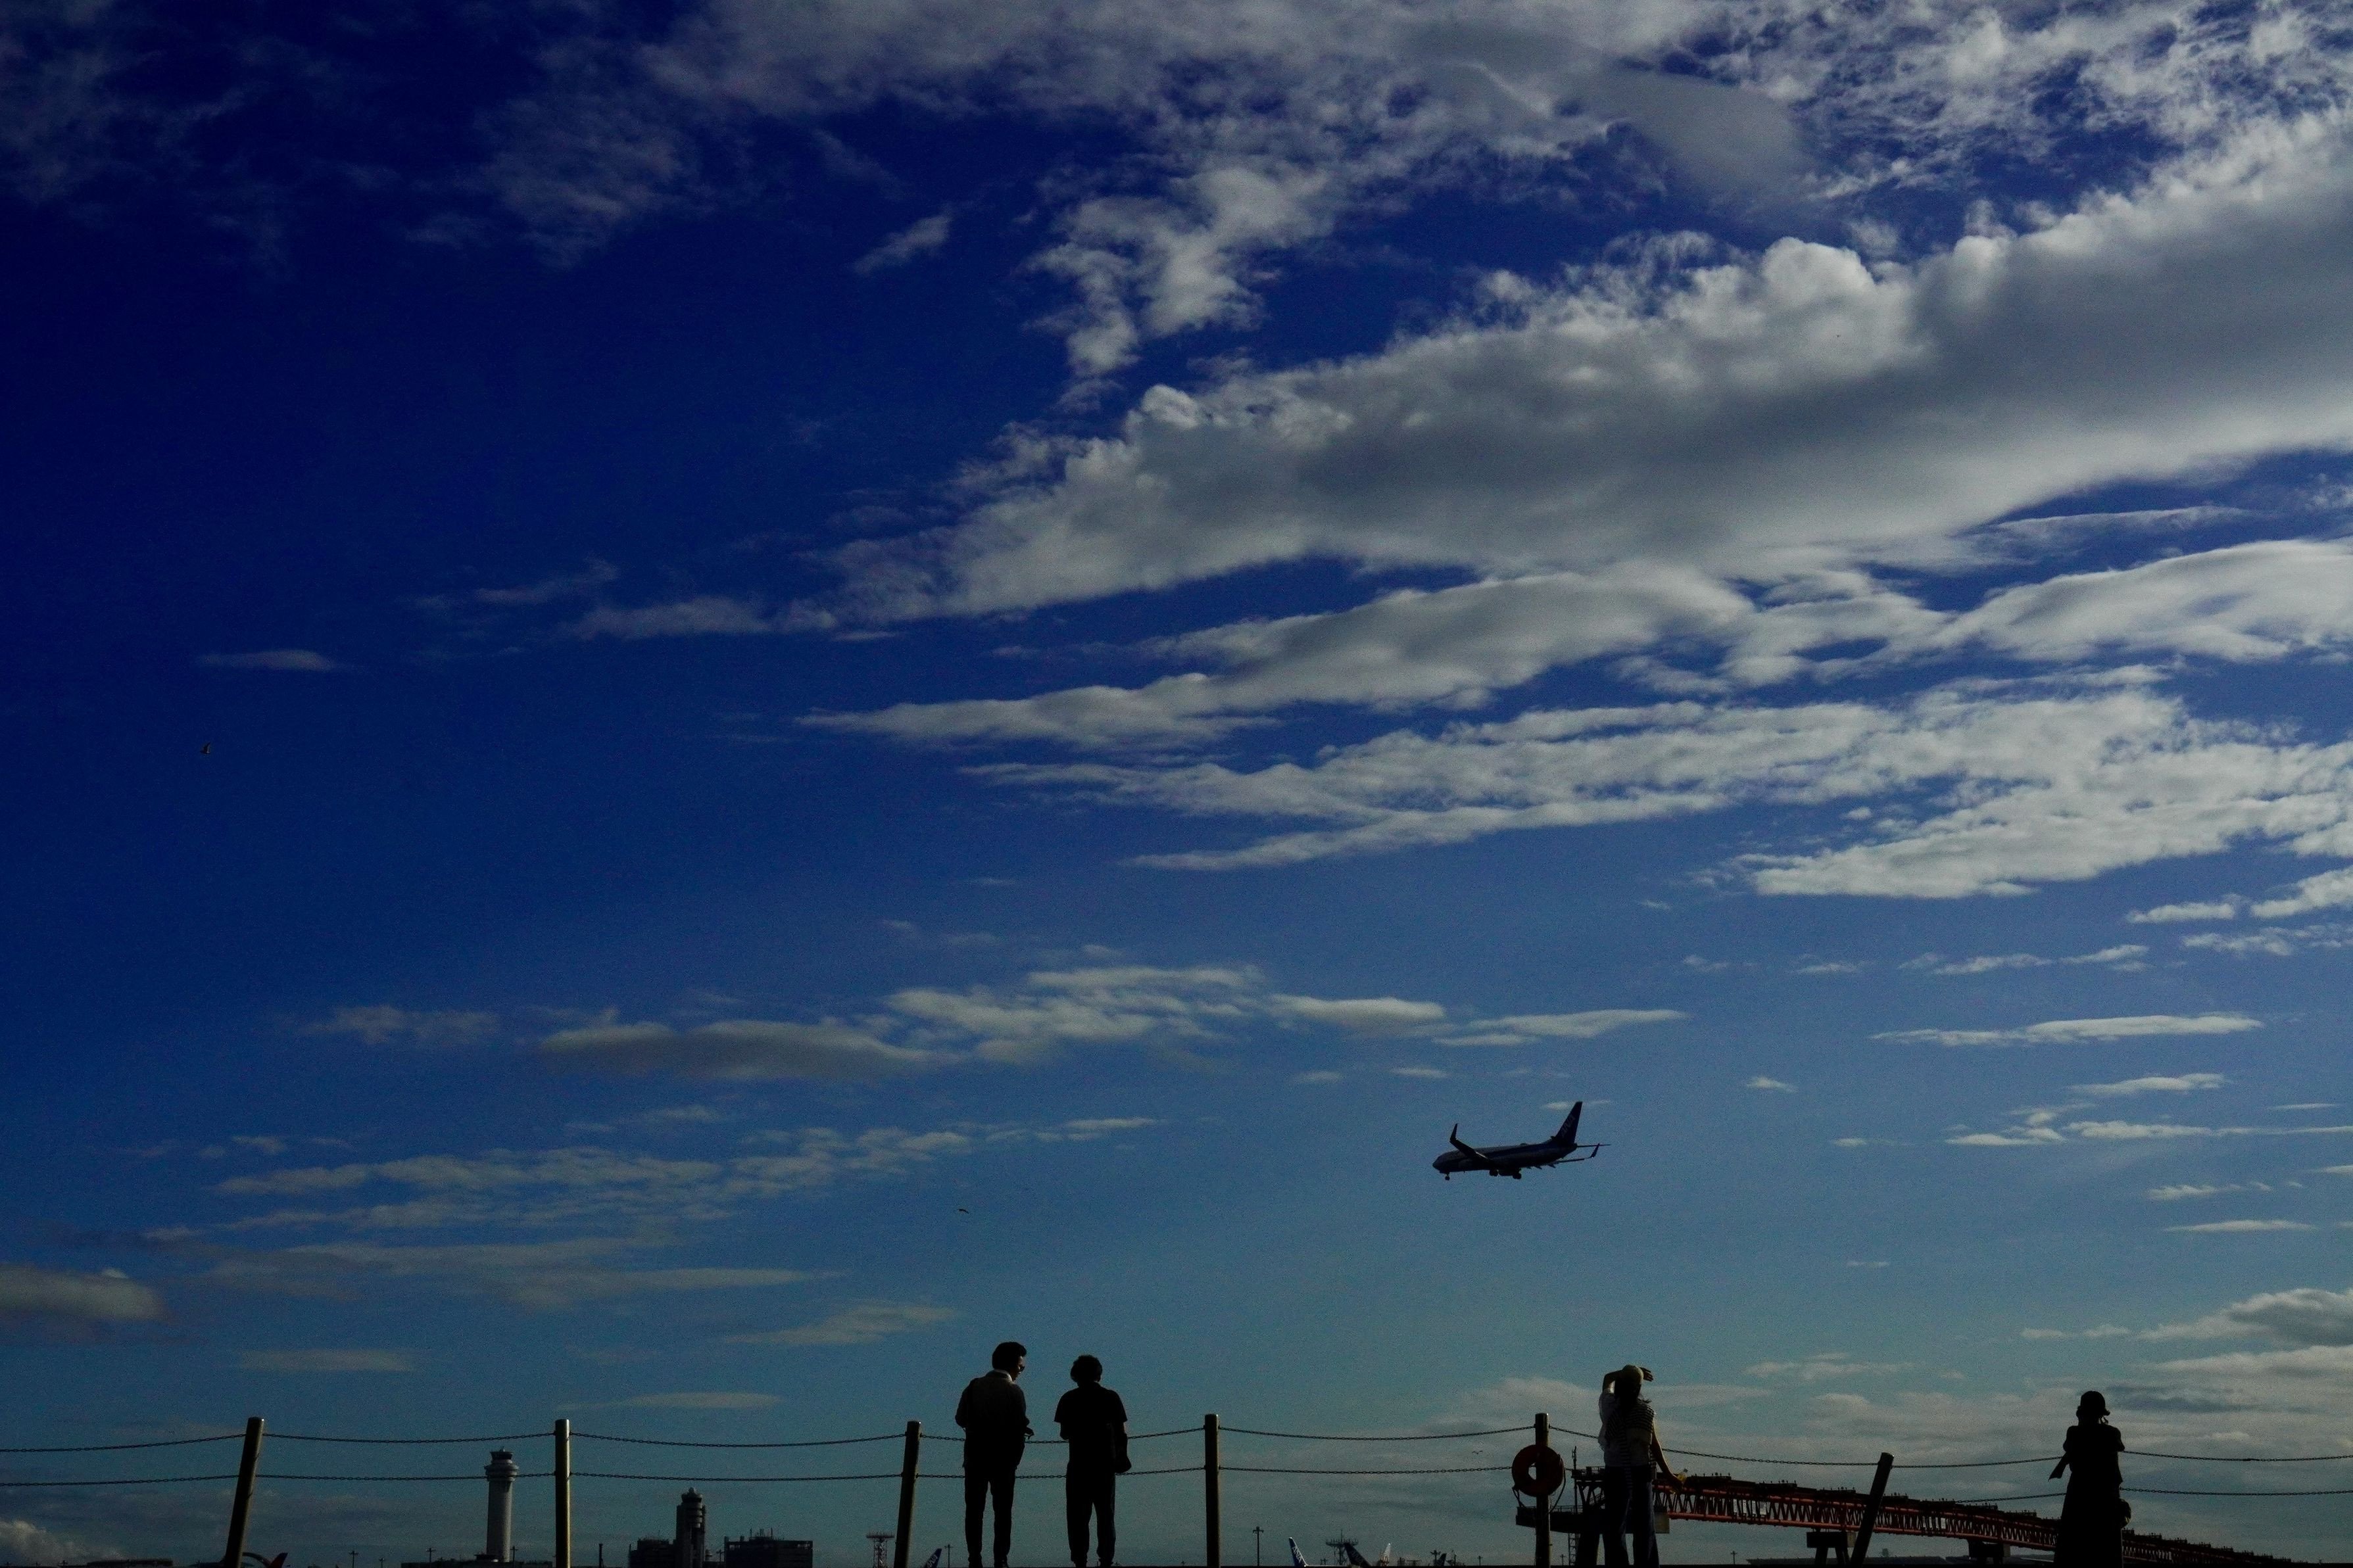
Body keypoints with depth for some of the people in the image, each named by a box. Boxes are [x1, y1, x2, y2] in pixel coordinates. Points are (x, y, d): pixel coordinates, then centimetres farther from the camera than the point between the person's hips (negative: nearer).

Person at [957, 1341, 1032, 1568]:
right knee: (1003, 1510, 4)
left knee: (974, 1509, 6)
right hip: (1003, 1458, -2)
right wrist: (1015, 1459, 4)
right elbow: (1020, 1428, -7)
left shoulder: (974, 1386, 2)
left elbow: (960, 1418, 3)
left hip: (975, 1455, 2)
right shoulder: (1015, 1392, -7)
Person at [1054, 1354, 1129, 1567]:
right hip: (1106, 1464, 1)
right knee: (1105, 1514, 8)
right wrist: (1122, 1457, 17)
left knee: (1078, 1517, 2)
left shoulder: (1070, 1399, 1)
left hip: (1079, 1464, -1)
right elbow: (1122, 1433, 3)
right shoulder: (1111, 1398, 4)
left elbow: (1065, 1433, 2)